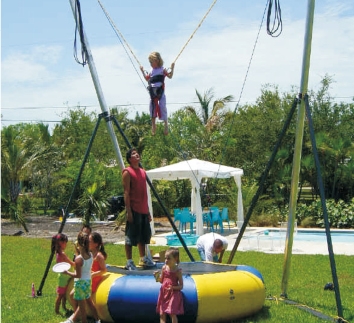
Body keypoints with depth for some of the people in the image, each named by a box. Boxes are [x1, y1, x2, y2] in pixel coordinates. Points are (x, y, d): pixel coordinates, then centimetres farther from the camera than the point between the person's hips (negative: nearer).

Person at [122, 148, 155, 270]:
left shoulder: (142, 172, 16)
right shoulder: (127, 172, -7)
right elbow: (126, 193, -11)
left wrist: (148, 210, 17)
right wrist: (129, 211, -17)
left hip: (143, 210, 8)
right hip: (134, 210, -8)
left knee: (144, 235, 14)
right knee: (131, 236, -4)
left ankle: (143, 259, 26)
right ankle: (129, 262, 2)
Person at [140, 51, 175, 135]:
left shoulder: (162, 69, -2)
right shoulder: (152, 71, 13)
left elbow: (170, 76, -5)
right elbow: (147, 78, 27)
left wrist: (172, 68, -14)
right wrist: (143, 71, 24)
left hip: (160, 92, -5)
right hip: (152, 92, 5)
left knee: (162, 106, -4)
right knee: (152, 107, 4)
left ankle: (165, 124, 10)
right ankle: (153, 124, 17)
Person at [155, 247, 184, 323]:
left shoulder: (178, 271, -10)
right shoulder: (164, 268, 2)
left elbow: (181, 286, -8)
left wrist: (173, 287, -26)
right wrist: (157, 277, -7)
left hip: (173, 294, -5)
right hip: (164, 293, 5)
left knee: (172, 314, -4)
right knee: (162, 314, 5)